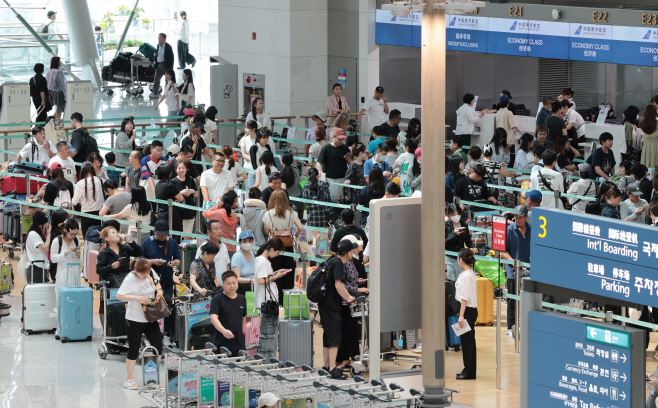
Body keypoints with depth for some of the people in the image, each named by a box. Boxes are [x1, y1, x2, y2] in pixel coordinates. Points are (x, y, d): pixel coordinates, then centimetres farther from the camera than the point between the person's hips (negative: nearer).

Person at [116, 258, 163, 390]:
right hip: (135, 320, -6)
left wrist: (159, 290, -3)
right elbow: (119, 296, -25)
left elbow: (157, 283, 19)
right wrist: (137, 298, -32)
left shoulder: (151, 273, -1)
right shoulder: (130, 279, -18)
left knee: (158, 347, 7)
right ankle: (129, 379, 14)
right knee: (134, 350, 1)